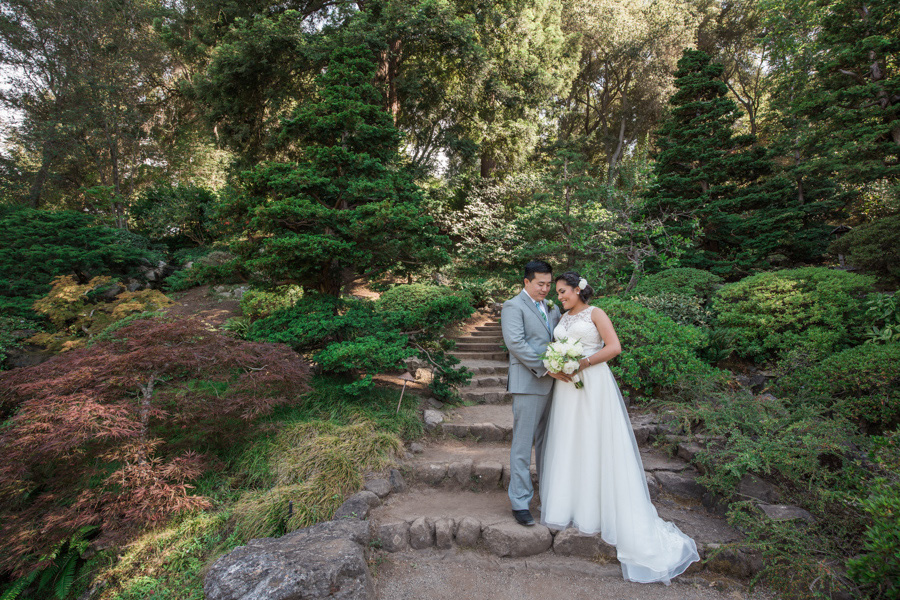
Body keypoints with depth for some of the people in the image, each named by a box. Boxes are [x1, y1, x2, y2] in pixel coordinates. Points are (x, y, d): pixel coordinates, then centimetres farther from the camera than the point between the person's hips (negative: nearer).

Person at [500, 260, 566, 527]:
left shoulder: (553, 309, 18)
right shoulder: (513, 307, -4)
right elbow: (515, 342, -15)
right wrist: (545, 368, -18)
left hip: (552, 383, 7)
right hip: (528, 384, -7)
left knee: (546, 443, 17)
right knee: (522, 446, 0)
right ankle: (520, 503, 11)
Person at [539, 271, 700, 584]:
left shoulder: (595, 313, -3)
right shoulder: (562, 319, 14)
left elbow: (614, 346, -13)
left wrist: (582, 363, -18)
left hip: (594, 385, -6)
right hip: (566, 387, 6)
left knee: (597, 443, 0)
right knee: (568, 443, 8)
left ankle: (600, 510, 12)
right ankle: (571, 503, 20)